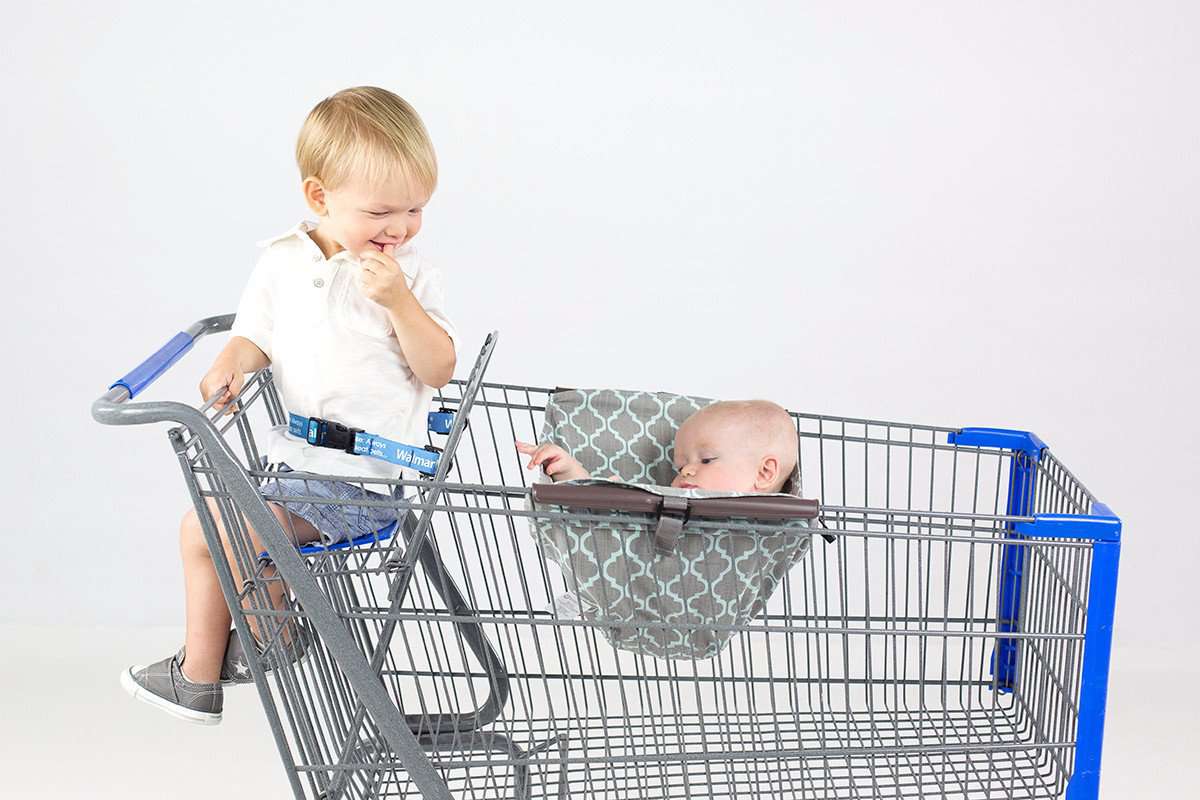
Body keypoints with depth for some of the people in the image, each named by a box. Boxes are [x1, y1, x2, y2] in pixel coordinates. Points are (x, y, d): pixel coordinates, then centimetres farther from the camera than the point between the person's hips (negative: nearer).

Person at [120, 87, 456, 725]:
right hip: (295, 458, 6)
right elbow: (255, 337, 12)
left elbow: (439, 370, -8)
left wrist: (398, 301, -21)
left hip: (367, 479, -6)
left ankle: (275, 628, 7)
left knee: (224, 525, -20)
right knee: (201, 530, 14)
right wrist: (229, 367, -11)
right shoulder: (282, 262, 5)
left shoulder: (411, 275, -5)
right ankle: (199, 677, 30)